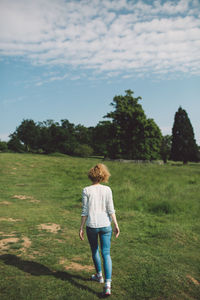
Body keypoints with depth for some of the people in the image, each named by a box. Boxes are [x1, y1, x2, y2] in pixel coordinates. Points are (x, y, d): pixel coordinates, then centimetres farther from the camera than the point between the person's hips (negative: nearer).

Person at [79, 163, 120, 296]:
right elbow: (111, 209, -5)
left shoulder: (86, 191, -7)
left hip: (91, 226, -1)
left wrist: (81, 228, 1)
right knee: (106, 254, 6)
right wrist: (116, 225, 0)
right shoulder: (107, 189, -3)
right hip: (105, 225, 1)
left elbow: (84, 211, -6)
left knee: (95, 251, 21)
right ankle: (108, 284, -4)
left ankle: (99, 275, 40)